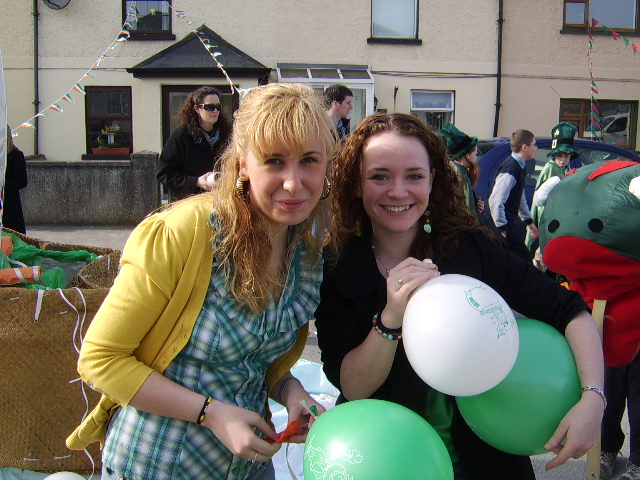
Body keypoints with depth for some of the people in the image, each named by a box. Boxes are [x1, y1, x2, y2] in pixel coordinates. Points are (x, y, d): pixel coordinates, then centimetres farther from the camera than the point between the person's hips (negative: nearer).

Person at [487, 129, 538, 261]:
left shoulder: (518, 167, 12)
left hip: (512, 222, 10)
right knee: (523, 260, -7)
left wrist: (529, 222, 28)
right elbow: (495, 201, -27)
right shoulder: (510, 170, -21)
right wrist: (503, 229, -21)